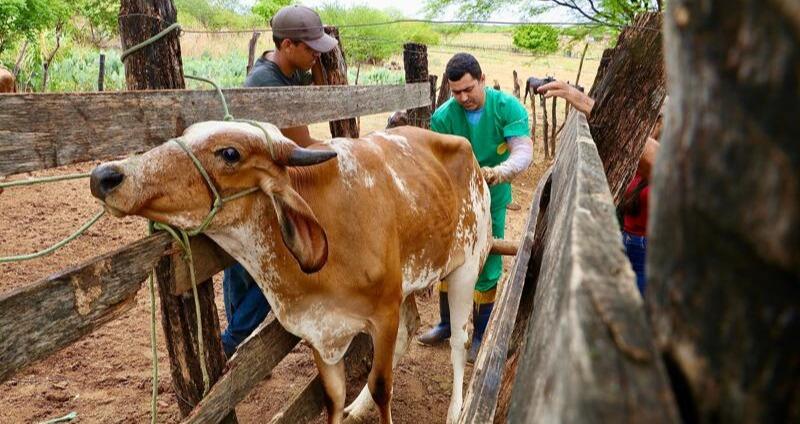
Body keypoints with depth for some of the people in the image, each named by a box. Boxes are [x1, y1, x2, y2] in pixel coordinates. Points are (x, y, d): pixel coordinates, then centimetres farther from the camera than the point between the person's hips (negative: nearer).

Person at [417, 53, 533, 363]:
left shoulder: (507, 107, -19)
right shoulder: (443, 116, -16)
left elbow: (524, 151, -30)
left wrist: (499, 171, -50)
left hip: (492, 200, -2)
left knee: (487, 267, 3)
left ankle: (482, 335, 22)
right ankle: (447, 324, 34)